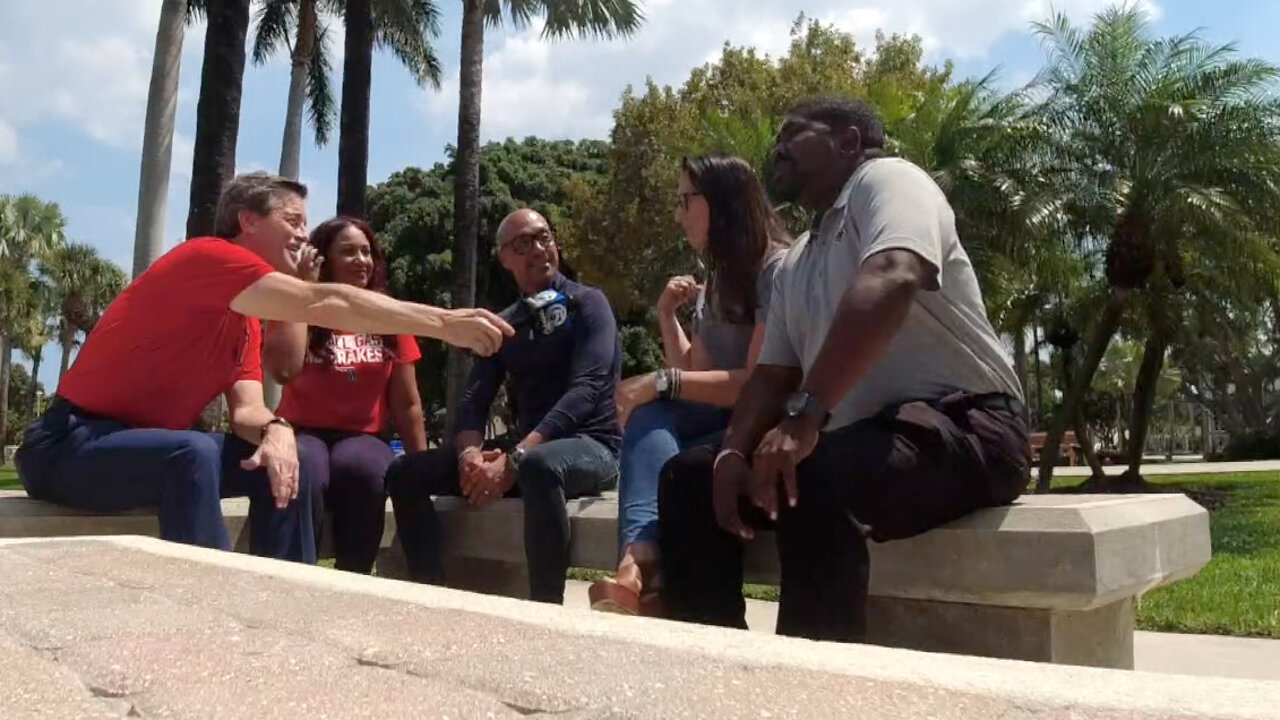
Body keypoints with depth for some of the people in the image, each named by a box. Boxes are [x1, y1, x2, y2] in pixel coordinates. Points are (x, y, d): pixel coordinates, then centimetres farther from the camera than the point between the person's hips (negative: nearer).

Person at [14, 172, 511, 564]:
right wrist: (445, 323, -32)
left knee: (289, 463, -2)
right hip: (69, 446, -9)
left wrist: (277, 430, -26)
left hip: (149, 445, 9)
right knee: (193, 454, -35)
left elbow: (247, 409, -1)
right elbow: (326, 305, -30)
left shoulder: (249, 319, 9)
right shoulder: (208, 257, -18)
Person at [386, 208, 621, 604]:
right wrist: (470, 453, -19)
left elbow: (586, 390, -15)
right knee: (404, 472, -6)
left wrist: (515, 458, -25)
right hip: (527, 448, 6)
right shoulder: (503, 325, 16)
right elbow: (474, 401, 6)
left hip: (589, 446, -5)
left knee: (539, 465, -41)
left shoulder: (587, 303, 0)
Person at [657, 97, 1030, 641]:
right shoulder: (795, 263, 19)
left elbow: (891, 281, -25)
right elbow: (772, 375, 16)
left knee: (815, 480, -37)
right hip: (861, 436, 8)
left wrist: (803, 415, -34)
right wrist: (735, 452, -5)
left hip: (963, 427, -8)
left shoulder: (886, 179, -4)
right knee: (689, 477, 2)